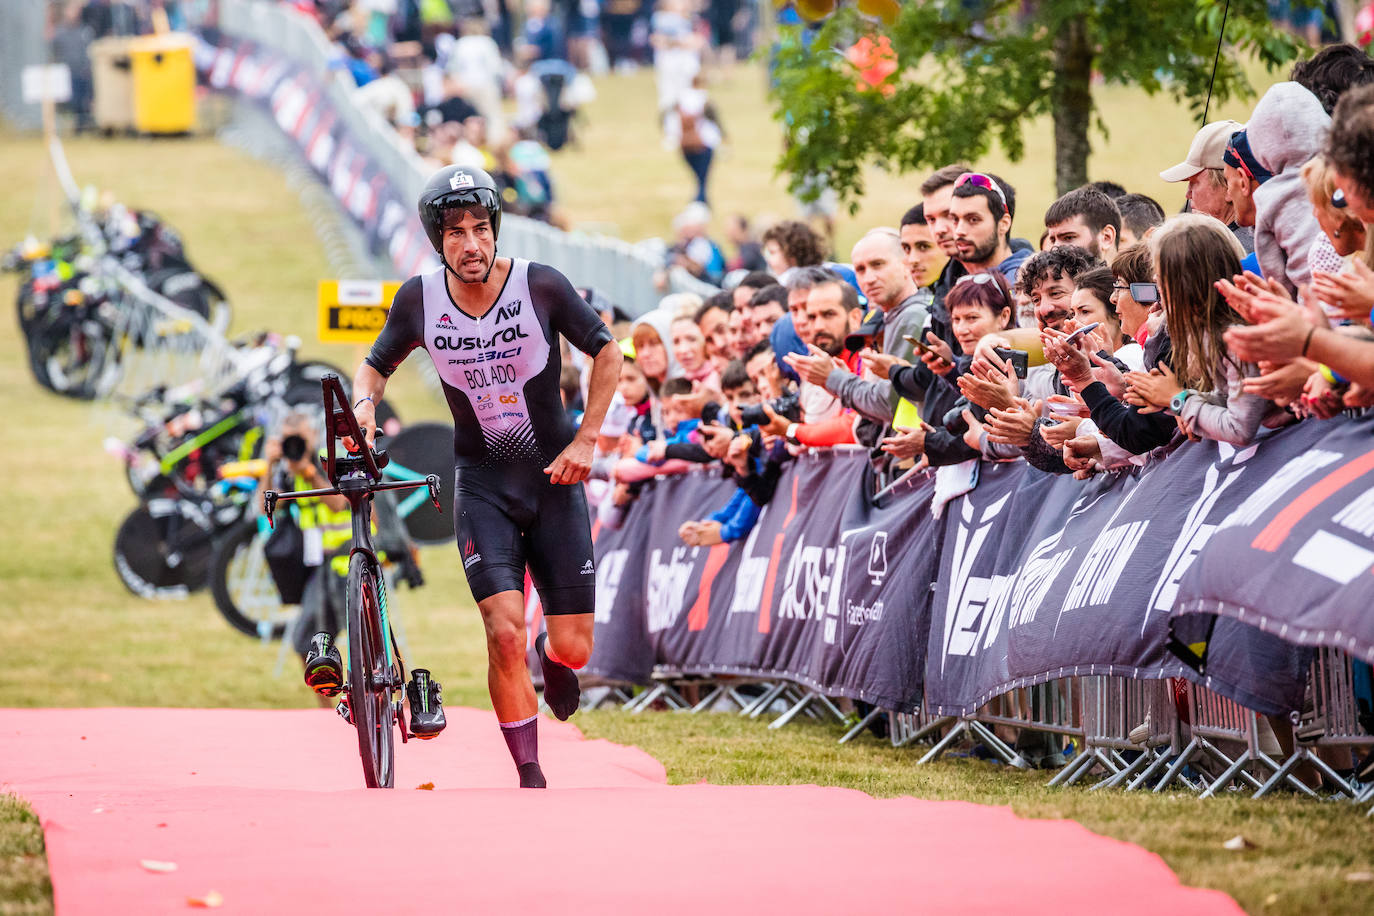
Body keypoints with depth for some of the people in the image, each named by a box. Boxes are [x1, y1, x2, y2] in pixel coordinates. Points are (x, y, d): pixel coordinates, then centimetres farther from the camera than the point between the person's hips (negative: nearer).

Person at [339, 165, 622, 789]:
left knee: (574, 648, 0)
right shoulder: (420, 299, -9)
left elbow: (607, 353, -1)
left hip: (553, 477, 0)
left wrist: (585, 439, -8)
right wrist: (364, 404, -14)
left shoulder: (541, 286, -14)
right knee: (504, 632, -19)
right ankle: (530, 779, -6)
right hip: (482, 484, 0)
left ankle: (553, 655, 39)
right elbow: (376, 364, 8)